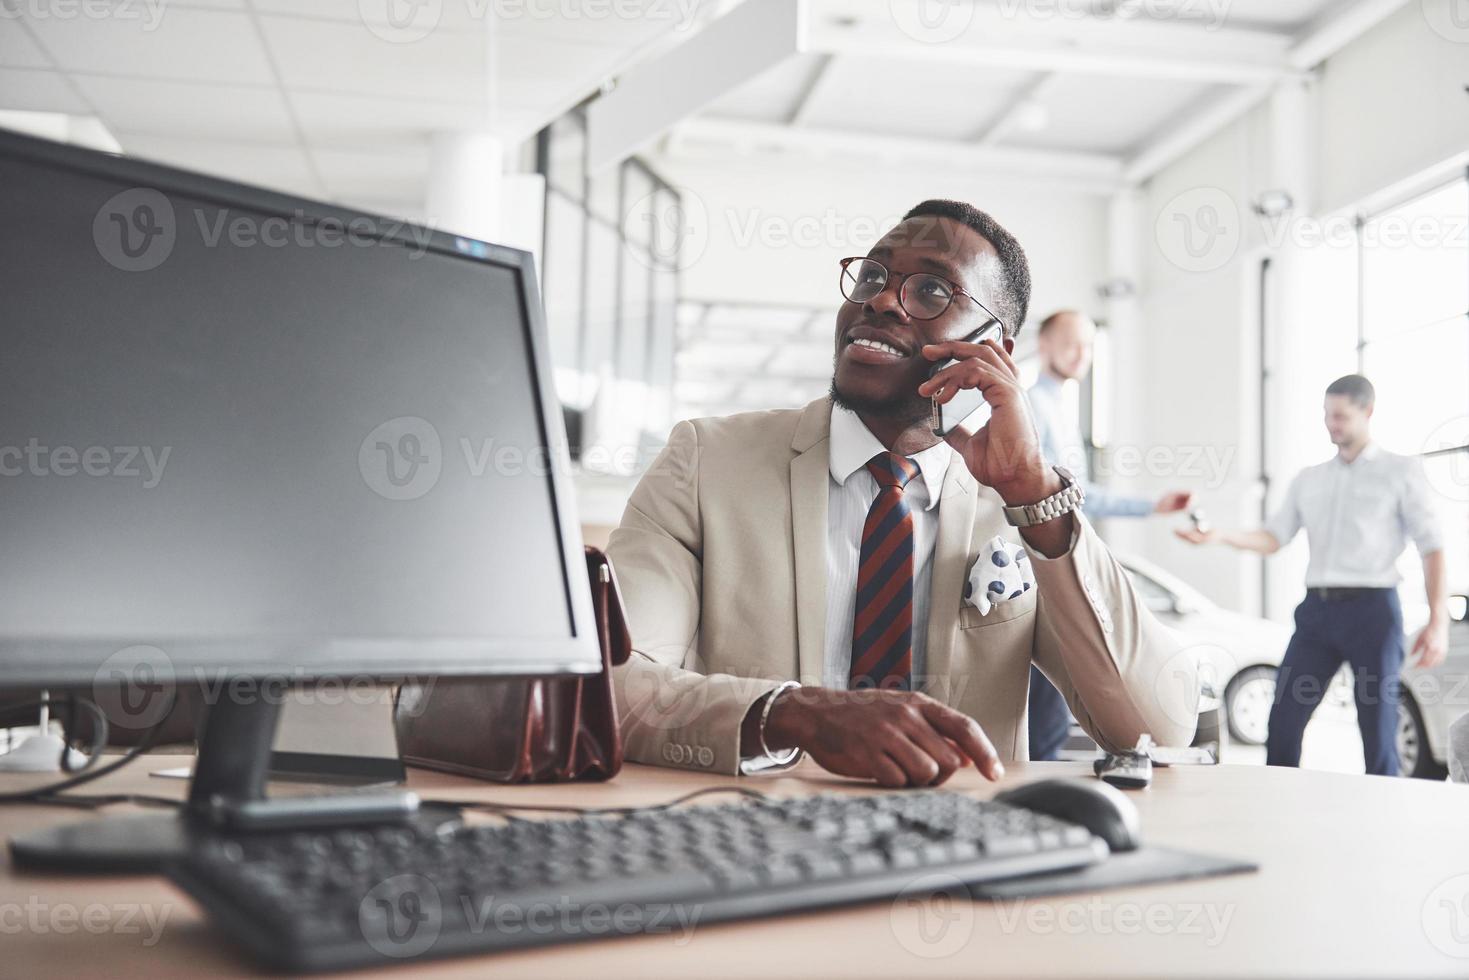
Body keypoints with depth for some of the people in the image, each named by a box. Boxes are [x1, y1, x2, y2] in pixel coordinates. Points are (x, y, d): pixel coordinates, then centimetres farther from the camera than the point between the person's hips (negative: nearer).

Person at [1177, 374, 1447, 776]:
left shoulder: (1401, 471, 4)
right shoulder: (1308, 479, 17)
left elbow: (1432, 547, -1)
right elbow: (1274, 537, 9)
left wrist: (1438, 622, -10)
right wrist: (1221, 536, -10)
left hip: (1372, 607, -4)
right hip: (1317, 608, 4)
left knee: (1377, 732, -2)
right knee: (1283, 721, 1)